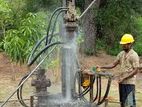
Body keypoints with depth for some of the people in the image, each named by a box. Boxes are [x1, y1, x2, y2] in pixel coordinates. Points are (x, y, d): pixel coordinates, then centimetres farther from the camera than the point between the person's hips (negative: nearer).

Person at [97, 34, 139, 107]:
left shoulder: (134, 55, -11)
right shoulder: (121, 54, 10)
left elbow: (135, 71, -13)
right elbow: (113, 64, 11)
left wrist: (124, 78, -17)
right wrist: (101, 67, 0)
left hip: (129, 82, -7)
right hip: (121, 82, 7)